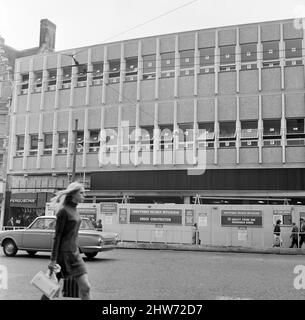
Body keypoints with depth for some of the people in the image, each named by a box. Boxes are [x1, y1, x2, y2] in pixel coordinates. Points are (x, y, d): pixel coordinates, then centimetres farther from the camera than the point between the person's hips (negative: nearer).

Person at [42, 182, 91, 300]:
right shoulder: (63, 211, -14)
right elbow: (57, 236, -16)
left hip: (74, 253, 8)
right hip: (64, 253, -8)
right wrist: (53, 259, -16)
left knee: (85, 287, 2)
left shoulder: (74, 210, 12)